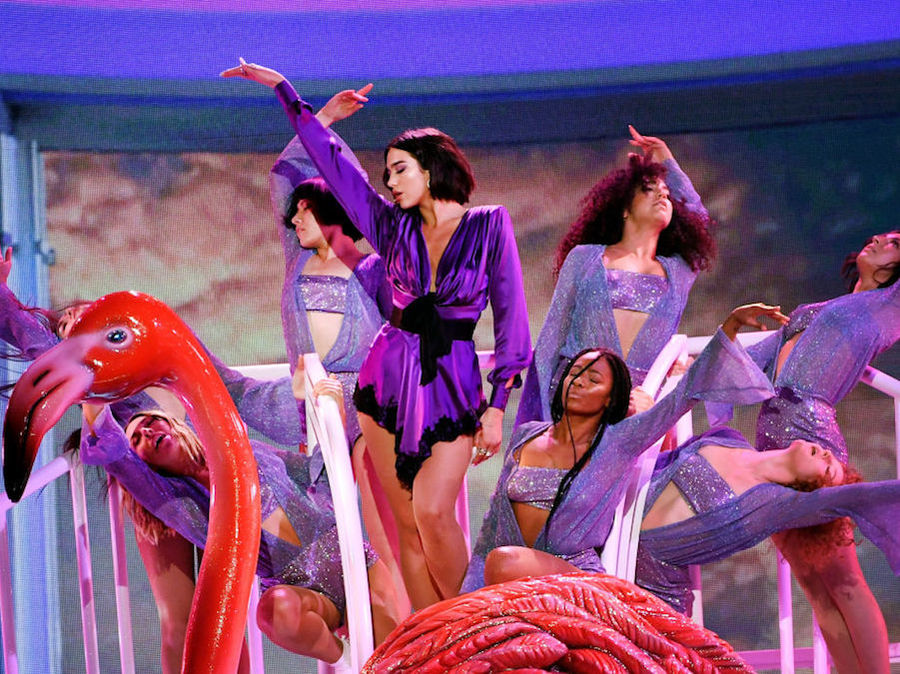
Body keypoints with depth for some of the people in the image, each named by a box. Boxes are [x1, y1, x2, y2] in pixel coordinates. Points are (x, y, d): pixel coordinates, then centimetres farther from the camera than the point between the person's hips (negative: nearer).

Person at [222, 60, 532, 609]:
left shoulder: (489, 225, -1)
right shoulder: (393, 225, 8)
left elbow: (510, 315, -2)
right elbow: (331, 160, 12)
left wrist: (497, 405, -6)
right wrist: (283, 89, 15)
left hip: (452, 386, -3)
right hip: (388, 378, 3)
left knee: (432, 512, -18)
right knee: (409, 523, 0)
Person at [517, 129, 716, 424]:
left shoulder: (679, 272, 19)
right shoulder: (585, 258, 13)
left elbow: (699, 218, 37)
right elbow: (551, 337, 10)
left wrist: (667, 162, 42)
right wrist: (547, 415, 1)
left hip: (640, 409, 2)